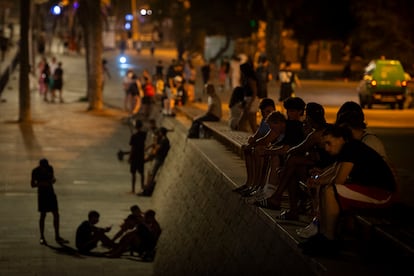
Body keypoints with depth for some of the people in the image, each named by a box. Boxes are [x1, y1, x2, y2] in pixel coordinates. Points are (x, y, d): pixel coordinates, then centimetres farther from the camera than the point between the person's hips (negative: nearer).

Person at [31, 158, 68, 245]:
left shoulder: (50, 168, 1)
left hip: (51, 193, 4)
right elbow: (32, 184, -8)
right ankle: (42, 237, 8)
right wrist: (42, 184, -24)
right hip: (42, 193, -4)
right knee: (43, 215, -2)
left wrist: (53, 180, -9)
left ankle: (57, 237, 10)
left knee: (56, 214, 1)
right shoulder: (36, 171, -10)